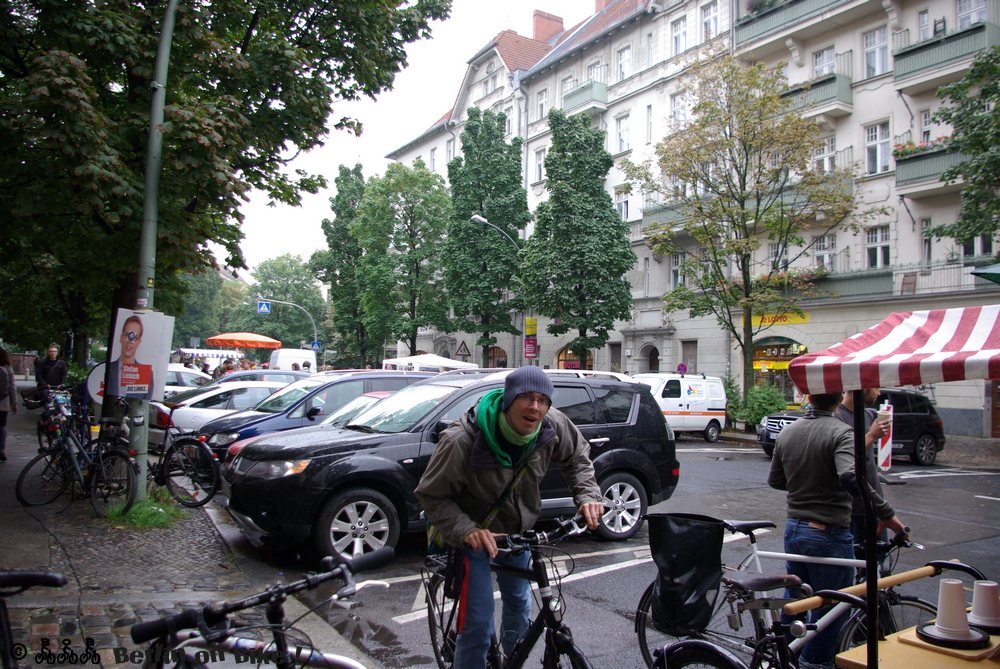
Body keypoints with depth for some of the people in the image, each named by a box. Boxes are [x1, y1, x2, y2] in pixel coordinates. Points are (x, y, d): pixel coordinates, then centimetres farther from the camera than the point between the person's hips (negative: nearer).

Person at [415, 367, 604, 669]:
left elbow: (577, 457, 0)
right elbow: (431, 495, -23)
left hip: (517, 530, 5)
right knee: (478, 625, -10)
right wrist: (465, 529, -36)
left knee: (519, 605, 24)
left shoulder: (553, 426, -22)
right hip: (474, 534, -5)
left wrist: (587, 495, -16)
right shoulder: (461, 441, -35)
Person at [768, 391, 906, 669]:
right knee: (829, 611, 7)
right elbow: (850, 477, -34)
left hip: (793, 529, 7)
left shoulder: (787, 432, 4)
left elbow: (774, 480, 12)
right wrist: (887, 514, -27)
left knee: (794, 600, 23)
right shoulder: (841, 432, -17)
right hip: (828, 534, -7)